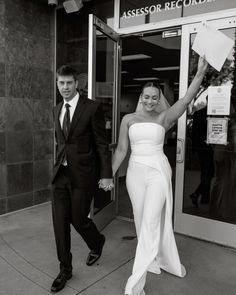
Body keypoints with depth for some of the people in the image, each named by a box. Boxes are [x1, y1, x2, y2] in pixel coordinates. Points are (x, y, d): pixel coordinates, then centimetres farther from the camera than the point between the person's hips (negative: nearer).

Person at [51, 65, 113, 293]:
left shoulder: (92, 108, -8)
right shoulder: (56, 110, 11)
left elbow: (102, 144, -8)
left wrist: (106, 175, -11)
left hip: (82, 174, -5)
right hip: (60, 174, 5)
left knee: (78, 219, 5)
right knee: (60, 223, 6)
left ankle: (97, 243, 39)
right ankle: (65, 269, 24)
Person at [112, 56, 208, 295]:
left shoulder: (164, 118, 0)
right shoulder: (128, 119, 4)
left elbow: (186, 99, -14)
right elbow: (120, 150, 5)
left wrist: (200, 73, -24)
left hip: (158, 171, -2)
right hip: (135, 172, 3)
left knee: (151, 222, -7)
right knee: (142, 221, 12)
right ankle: (158, 260, 36)